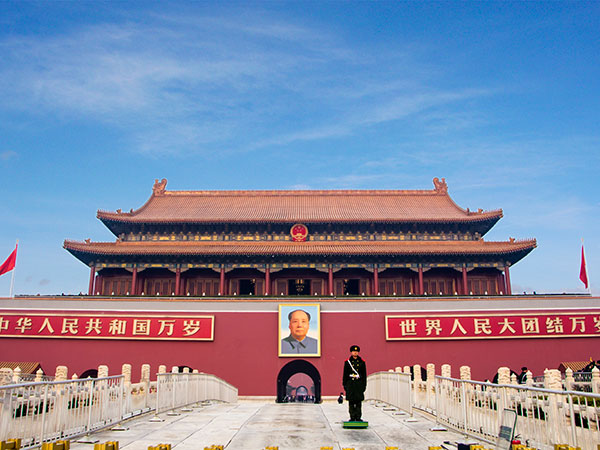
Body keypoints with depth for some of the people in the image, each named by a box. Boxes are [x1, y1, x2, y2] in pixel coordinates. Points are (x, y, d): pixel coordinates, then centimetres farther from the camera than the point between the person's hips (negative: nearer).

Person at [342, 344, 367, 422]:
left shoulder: (362, 362, 7)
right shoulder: (347, 362, 4)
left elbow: (364, 375, 8)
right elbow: (345, 374, 5)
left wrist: (364, 385, 4)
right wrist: (344, 384, 1)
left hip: (359, 384, 0)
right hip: (350, 383, 0)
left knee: (358, 402, 1)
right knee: (351, 402, 1)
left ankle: (358, 417, 6)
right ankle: (352, 417, 8)